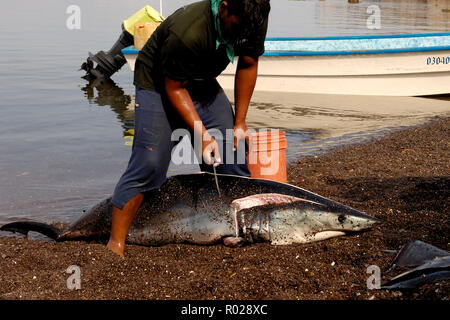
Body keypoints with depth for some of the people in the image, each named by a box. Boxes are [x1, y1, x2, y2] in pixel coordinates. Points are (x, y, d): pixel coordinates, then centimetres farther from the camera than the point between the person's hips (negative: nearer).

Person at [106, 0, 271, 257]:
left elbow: (248, 65, -1)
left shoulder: (252, 24, -17)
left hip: (203, 84, 7)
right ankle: (116, 244, -11)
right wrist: (202, 134, -28)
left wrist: (240, 122, -2)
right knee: (148, 164, -16)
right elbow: (174, 87, -24)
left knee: (232, 155, -1)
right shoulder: (186, 33, -37)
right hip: (160, 84, -6)